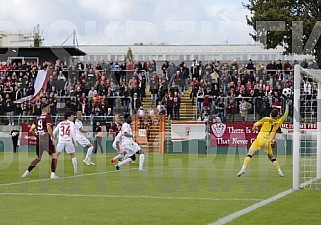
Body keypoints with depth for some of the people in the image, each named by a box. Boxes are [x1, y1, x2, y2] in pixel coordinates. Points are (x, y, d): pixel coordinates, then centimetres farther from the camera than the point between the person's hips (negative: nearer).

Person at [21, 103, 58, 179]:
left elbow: (31, 130, 12)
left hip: (39, 140, 6)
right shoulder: (48, 117, -6)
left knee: (38, 158, 20)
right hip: (47, 139, -6)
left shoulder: (37, 118, 12)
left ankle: (27, 172, 16)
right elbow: (48, 128, -22)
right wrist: (53, 138, -17)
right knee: (54, 156, 1)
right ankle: (53, 174, -11)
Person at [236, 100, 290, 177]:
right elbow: (285, 115, 19)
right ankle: (280, 172, 12)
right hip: (267, 142, 2)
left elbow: (255, 125, 1)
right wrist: (287, 105, 29)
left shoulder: (266, 119, 0)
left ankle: (243, 169, -22)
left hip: (259, 139, -2)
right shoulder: (278, 121, 5)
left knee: (250, 154, -7)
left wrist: (255, 127, 23)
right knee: (271, 157, 17)